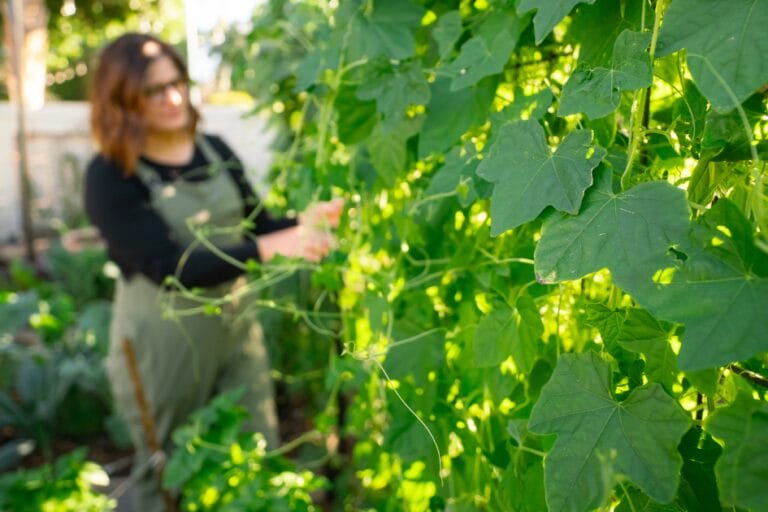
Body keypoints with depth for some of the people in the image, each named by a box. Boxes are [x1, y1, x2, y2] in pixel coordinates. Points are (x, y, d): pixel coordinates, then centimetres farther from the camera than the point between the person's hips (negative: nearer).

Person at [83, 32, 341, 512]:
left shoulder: (215, 150, 2)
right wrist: (271, 249, -35)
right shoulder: (110, 176, -15)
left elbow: (257, 226, 8)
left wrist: (305, 222, -14)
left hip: (235, 324, 5)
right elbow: (170, 266, -25)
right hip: (163, 341, -5)